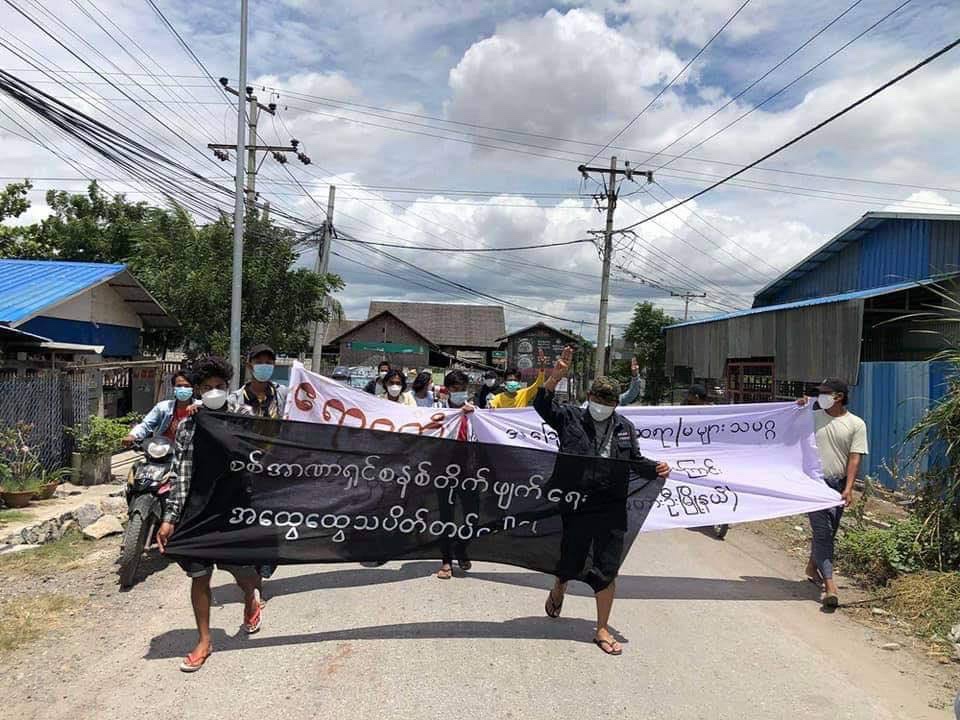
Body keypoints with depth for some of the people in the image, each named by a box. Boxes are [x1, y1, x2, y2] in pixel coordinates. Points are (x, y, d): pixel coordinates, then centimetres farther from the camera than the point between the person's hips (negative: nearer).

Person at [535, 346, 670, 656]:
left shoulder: (625, 428, 8)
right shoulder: (570, 418, 0)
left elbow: (636, 462, 17)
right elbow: (542, 404, -11)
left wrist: (655, 469, -2)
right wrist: (555, 376, -25)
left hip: (612, 508, 2)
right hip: (575, 505, -2)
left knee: (607, 570, 5)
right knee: (571, 560, 14)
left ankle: (602, 630, 20)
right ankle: (558, 591, 51)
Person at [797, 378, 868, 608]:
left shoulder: (856, 424, 0)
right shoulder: (812, 417, 4)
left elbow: (854, 458, -5)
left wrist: (848, 488, -14)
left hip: (838, 484, 1)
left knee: (827, 532, 13)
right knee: (822, 532, -8)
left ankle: (813, 567, 36)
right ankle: (829, 585, -11)